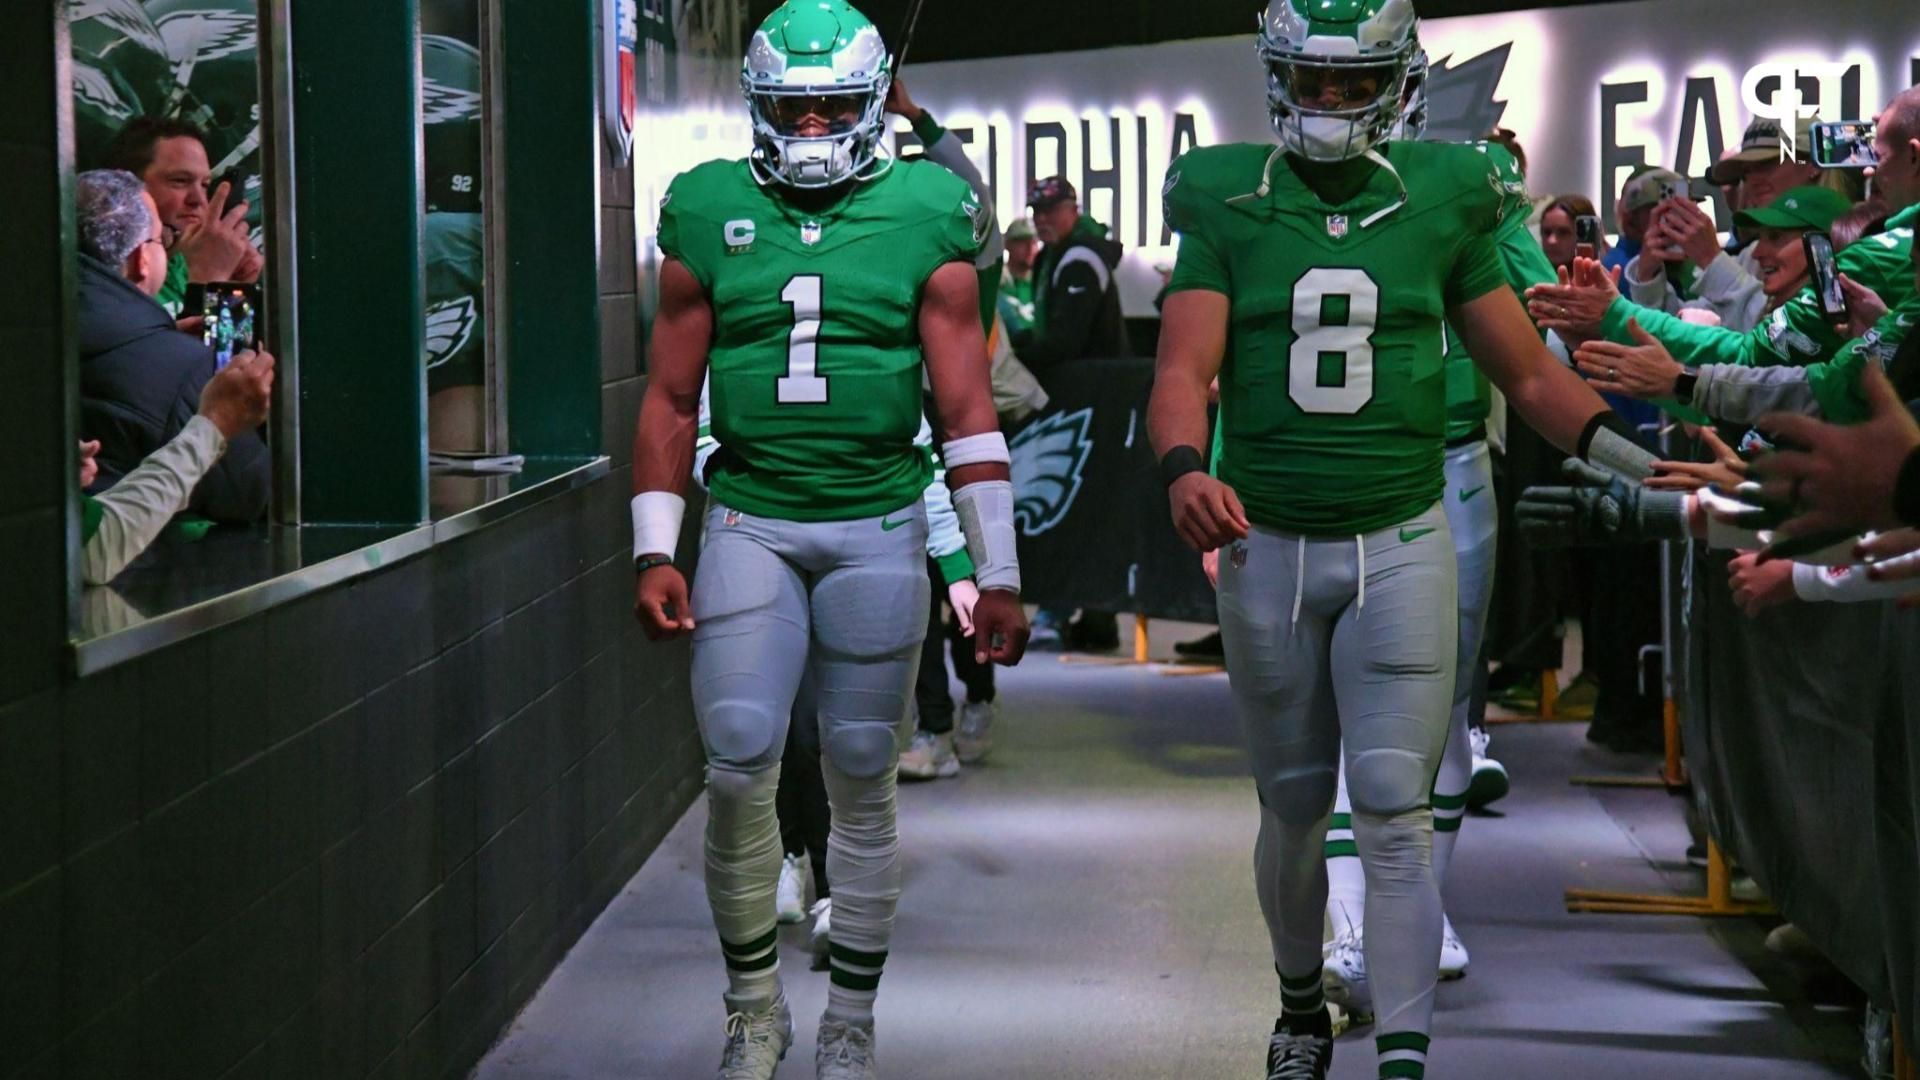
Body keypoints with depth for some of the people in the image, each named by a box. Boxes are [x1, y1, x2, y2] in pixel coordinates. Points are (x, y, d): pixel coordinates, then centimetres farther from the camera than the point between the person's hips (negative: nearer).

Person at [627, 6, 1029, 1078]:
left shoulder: (924, 222, 2)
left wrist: (999, 575, -1)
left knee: (863, 779, 6)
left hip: (877, 529, -1)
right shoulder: (711, 219, 6)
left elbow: (967, 409, 1)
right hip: (750, 522, 1)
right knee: (740, 770, -7)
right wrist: (656, 553, 3)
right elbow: (671, 403, 9)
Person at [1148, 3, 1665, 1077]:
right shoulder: (1228, 204, 0)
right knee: (1294, 804, 12)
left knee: (1395, 809, -7)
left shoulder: (1440, 201, 2)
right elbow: (1186, 371, -8)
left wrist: (1646, 460, -5)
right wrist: (1186, 469, -29)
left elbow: (1530, 373, 6)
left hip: (1402, 544, -1)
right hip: (1268, 545, 1)